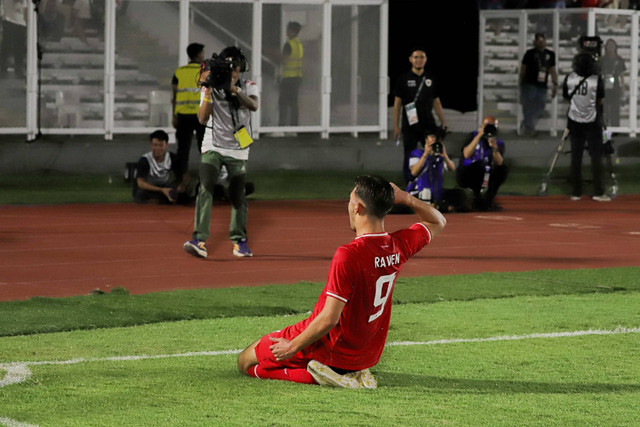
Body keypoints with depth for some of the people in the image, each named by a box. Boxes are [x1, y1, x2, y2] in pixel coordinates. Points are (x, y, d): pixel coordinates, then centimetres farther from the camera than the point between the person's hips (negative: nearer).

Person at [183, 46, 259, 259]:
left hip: (238, 149, 2)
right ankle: (200, 240, -26)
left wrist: (234, 89, -36)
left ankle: (239, 241, 21)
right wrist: (208, 91, -25)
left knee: (238, 196, 5)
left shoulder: (248, 87, 0)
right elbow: (203, 118, -14)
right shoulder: (211, 89, -3)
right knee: (205, 189, -18)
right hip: (213, 147, -1)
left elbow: (253, 105, -22)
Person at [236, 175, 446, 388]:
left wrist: (292, 346, -17)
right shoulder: (399, 245, -8)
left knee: (245, 361, 6)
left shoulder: (348, 255, -28)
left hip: (333, 350, -7)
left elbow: (329, 319, -29)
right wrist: (406, 198, -1)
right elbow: (438, 222, 13)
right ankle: (350, 372, 9)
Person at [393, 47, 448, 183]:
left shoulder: (431, 80, 11)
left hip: (428, 125, 3)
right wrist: (396, 126, -4)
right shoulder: (404, 79, 1)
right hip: (410, 126, -3)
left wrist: (443, 123, 8)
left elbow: (437, 103, 15)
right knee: (410, 158, 0)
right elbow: (397, 103, 2)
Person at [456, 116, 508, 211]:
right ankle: (478, 200, -24)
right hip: (465, 176, -4)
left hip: (485, 179, 4)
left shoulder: (499, 143, 3)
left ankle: (488, 202, -15)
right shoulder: (473, 136, -3)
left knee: (503, 169, -20)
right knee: (479, 164, -33)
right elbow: (466, 155, -22)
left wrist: (495, 148, -32)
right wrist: (479, 135, -25)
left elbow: (499, 163, -15)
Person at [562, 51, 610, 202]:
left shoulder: (569, 79, -8)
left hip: (574, 122, 3)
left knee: (576, 157, 8)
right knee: (596, 157, 5)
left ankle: (576, 192, 11)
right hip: (592, 123, -3)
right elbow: (600, 101, -6)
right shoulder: (597, 80, -16)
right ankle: (598, 192, 4)